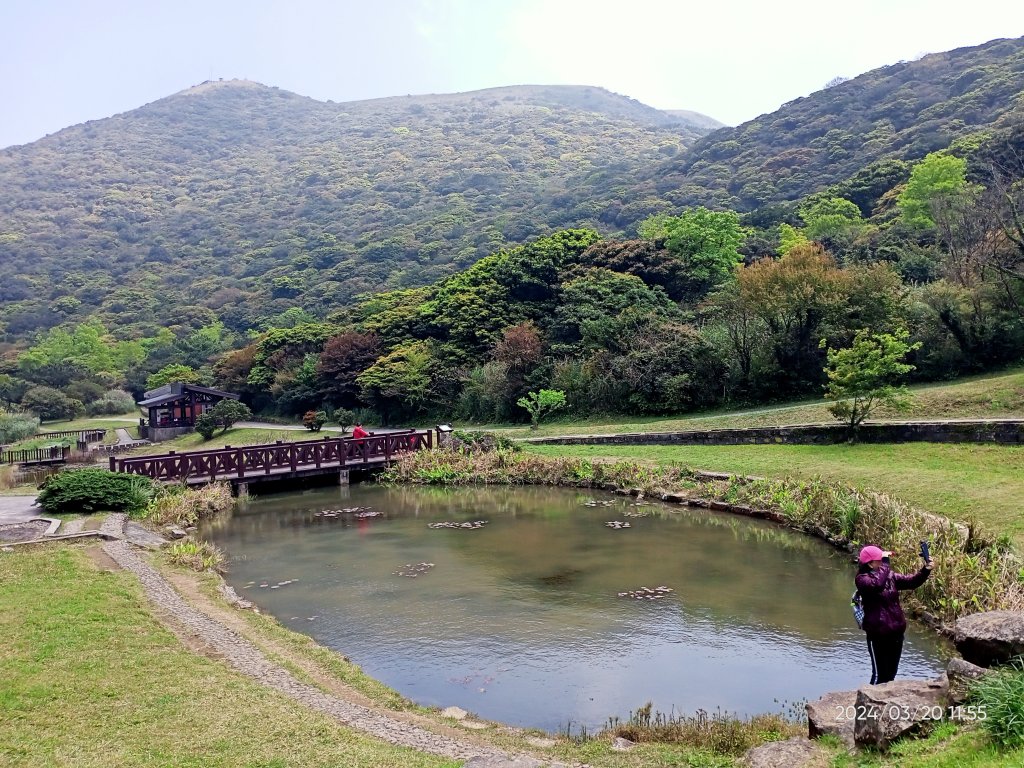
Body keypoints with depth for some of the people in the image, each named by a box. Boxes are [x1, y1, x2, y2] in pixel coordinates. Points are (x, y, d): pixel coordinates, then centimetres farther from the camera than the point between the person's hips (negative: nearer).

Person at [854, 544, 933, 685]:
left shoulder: (890, 575, 7)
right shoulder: (862, 579, -14)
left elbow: (911, 581, 3)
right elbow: (877, 584, -34)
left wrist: (926, 570, -13)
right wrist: (885, 564, -25)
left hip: (897, 631, 7)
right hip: (878, 634, -6)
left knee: (891, 673, 18)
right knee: (880, 674, -1)